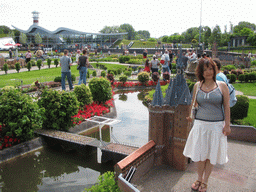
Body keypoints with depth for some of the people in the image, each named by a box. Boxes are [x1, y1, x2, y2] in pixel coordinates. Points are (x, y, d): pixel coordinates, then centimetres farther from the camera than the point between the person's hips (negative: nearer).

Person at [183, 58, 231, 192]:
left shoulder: (222, 86, -4)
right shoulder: (197, 85, 3)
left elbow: (226, 107, -2)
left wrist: (227, 125, -4)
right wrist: (190, 115, 12)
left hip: (216, 125, -2)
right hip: (200, 124, 2)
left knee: (211, 155, 9)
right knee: (199, 153, 9)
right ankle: (199, 179, 32)